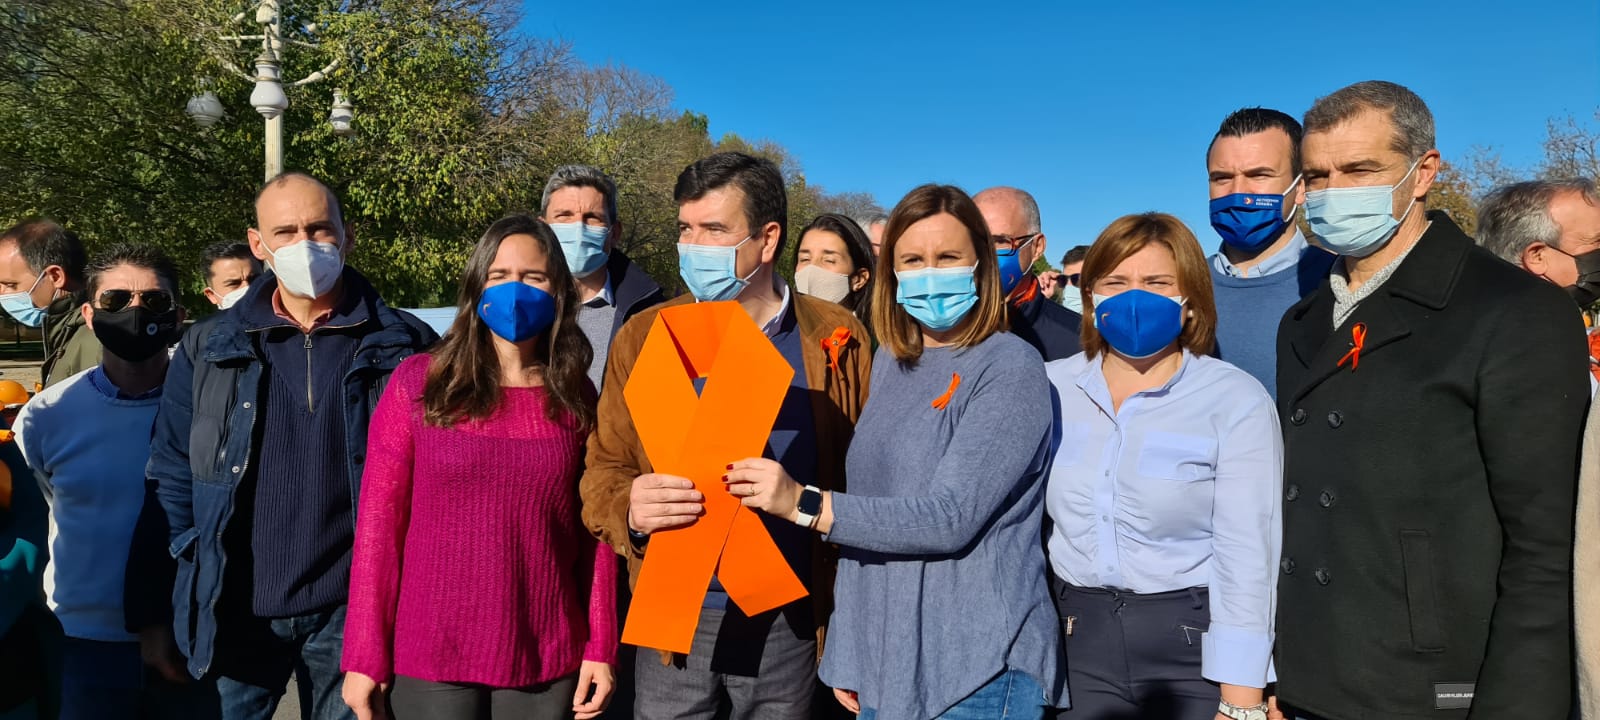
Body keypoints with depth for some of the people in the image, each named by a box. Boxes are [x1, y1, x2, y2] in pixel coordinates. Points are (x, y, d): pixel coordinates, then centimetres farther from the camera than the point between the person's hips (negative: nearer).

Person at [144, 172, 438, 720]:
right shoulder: (209, 349, 2)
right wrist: (192, 567, 3)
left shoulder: (404, 345, -3)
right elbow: (171, 474, 10)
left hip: (352, 611, -1)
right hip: (235, 611, 2)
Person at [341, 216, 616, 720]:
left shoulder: (576, 397, 2)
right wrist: (365, 655, -5)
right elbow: (379, 520, -4)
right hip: (431, 658, -1)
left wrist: (600, 648, 0)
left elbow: (596, 530, 3)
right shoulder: (418, 382, -3)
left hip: (548, 661, 2)